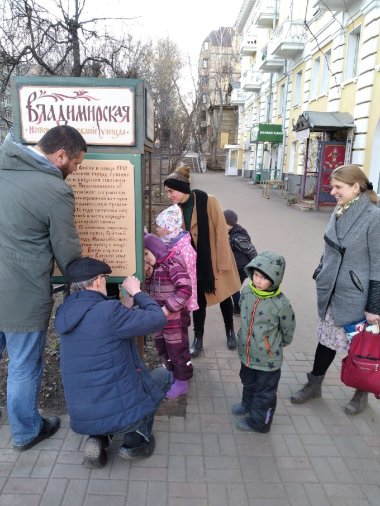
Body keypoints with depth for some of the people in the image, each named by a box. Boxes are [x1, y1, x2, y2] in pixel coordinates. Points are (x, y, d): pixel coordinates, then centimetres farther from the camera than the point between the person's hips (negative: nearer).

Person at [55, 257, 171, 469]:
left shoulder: (64, 313, 0)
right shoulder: (109, 310, -21)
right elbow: (158, 319, -13)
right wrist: (136, 291, 1)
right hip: (122, 412, -5)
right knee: (163, 374, 20)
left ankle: (98, 439, 15)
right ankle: (137, 439, 14)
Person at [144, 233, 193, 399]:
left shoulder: (173, 263, -18)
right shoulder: (155, 266, 9)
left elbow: (185, 289, -24)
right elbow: (150, 290, 19)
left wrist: (168, 309, -24)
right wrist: (148, 276, 1)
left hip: (174, 319, -8)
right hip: (159, 318, 9)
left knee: (177, 351, 6)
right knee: (162, 349, 20)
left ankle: (182, 382, 24)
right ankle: (172, 375, 40)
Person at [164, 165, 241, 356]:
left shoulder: (209, 202, -19)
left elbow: (221, 231, -18)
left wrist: (223, 262, -18)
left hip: (215, 260, -3)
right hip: (195, 262, 3)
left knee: (224, 296, 13)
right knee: (199, 300, 10)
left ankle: (230, 332, 35)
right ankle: (198, 339, 25)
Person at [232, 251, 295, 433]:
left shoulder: (281, 304, -26)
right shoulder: (246, 291, -12)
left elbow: (288, 330, -9)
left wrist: (277, 344, 6)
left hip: (268, 360, -5)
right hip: (247, 353, 6)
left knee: (265, 392, 16)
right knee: (248, 383, 31)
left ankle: (259, 421, 39)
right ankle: (248, 404, 57)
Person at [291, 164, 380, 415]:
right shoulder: (339, 212, 2)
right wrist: (320, 273, 15)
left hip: (355, 298, -6)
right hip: (330, 292, 6)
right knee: (326, 339, 18)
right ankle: (314, 385, 36)